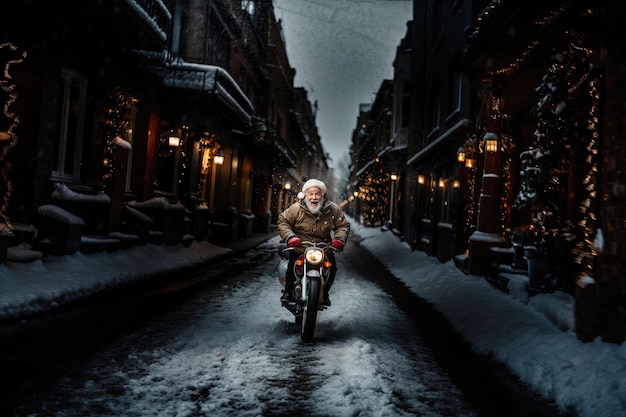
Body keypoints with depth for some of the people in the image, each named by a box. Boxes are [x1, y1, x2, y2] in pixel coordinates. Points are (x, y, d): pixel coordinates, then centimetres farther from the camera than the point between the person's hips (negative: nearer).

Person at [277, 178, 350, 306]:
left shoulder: (333, 210, -4)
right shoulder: (296, 208, -9)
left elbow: (343, 225, 5)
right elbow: (282, 221, -3)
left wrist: (339, 238, -13)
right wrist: (289, 236, -18)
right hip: (299, 245, -2)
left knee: (332, 268, -11)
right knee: (293, 264, -22)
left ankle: (324, 293, 16)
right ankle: (288, 290, 4)